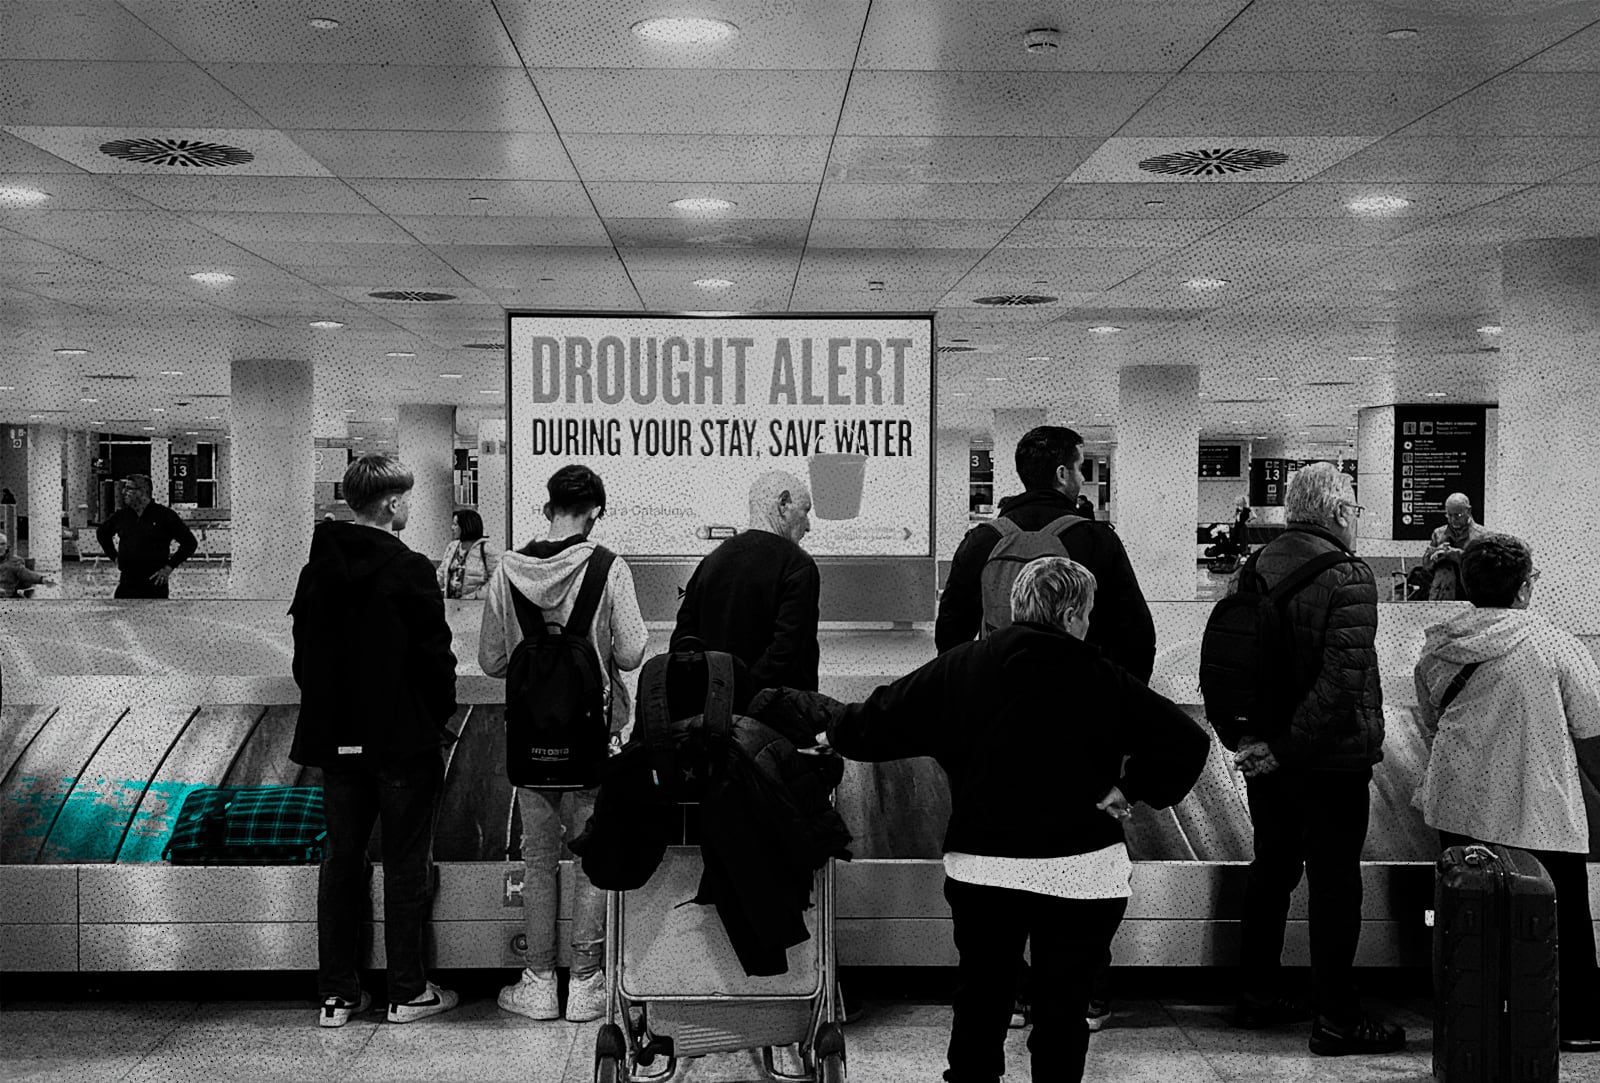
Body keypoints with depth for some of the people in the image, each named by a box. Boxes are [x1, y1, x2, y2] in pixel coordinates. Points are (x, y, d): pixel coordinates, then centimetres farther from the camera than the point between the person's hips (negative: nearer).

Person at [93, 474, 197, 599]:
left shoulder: (164, 515, -6)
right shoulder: (122, 515, 7)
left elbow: (190, 543, -6)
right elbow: (102, 533, 27)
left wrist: (169, 567, -8)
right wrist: (114, 557, 16)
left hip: (155, 584, -4)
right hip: (127, 584, 4)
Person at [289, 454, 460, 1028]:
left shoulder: (318, 570, 4)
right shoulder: (409, 570, -14)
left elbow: (304, 656, 8)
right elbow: (435, 655, -13)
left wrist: (327, 711, 16)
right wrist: (439, 715, 2)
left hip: (337, 739, 5)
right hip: (404, 738, -5)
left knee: (341, 859, 12)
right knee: (406, 863, 5)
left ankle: (336, 993, 16)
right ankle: (408, 992, 12)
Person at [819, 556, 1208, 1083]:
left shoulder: (960, 668, 0)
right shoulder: (1102, 679, -5)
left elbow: (885, 718, 5)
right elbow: (1188, 741, -8)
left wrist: (837, 733, 24)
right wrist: (1131, 789, 3)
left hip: (981, 867, 2)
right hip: (1080, 872, -2)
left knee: (980, 999, 17)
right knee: (1061, 1008, 10)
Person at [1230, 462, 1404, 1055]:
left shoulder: (1259, 564, 4)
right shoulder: (1348, 576, -18)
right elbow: (1342, 681, -26)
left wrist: (1249, 733, 8)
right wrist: (1285, 746, -20)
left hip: (1269, 752, 7)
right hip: (1331, 759, -7)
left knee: (1271, 867, 19)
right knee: (1334, 883, 2)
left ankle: (1258, 994, 30)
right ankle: (1336, 1020, 10)